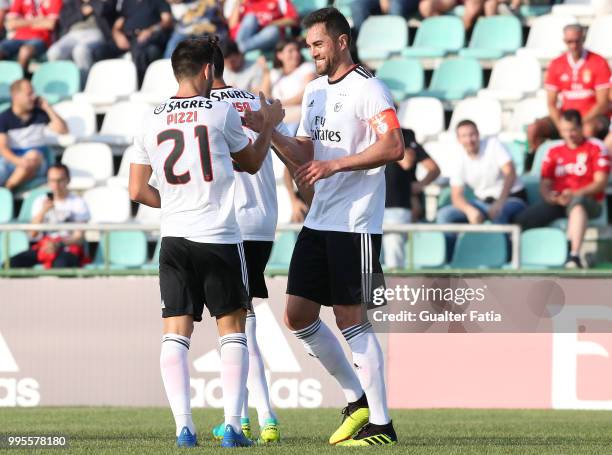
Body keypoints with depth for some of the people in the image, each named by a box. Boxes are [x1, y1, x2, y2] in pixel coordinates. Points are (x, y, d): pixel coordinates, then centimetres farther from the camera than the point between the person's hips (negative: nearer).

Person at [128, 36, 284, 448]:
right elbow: (252, 163, 14)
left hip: (174, 239, 2)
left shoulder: (151, 120, 5)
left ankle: (184, 426, -6)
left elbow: (138, 191, 9)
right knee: (232, 328, 7)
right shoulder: (221, 111, -3)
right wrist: (270, 124, 29)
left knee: (175, 333, 3)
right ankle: (233, 425, 0)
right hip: (220, 237, -2)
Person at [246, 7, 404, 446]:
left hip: (355, 224, -9)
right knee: (298, 314, 7)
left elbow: (394, 147, -20)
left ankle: (381, 424, 0)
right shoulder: (314, 91, 16)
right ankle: (357, 399, 20)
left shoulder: (367, 89, -10)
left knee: (351, 318, -7)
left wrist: (334, 164, -22)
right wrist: (265, 128, 1)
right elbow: (303, 155, 16)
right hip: (318, 222, 9)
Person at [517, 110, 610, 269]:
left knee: (577, 202, -43)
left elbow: (601, 182, -4)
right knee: (523, 219, -23)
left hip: (588, 203, -4)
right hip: (557, 203, 4)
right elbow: (545, 184, 13)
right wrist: (549, 196, -12)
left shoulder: (596, 148, 6)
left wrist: (575, 194, -18)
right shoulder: (554, 152, 20)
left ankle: (574, 256, -52)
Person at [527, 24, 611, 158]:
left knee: (588, 129, -40)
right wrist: (561, 126, -15)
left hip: (593, 117, -4)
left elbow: (602, 104, -9)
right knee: (533, 129, -21)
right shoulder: (556, 65, 5)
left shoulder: (598, 63, -6)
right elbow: (551, 103, 4)